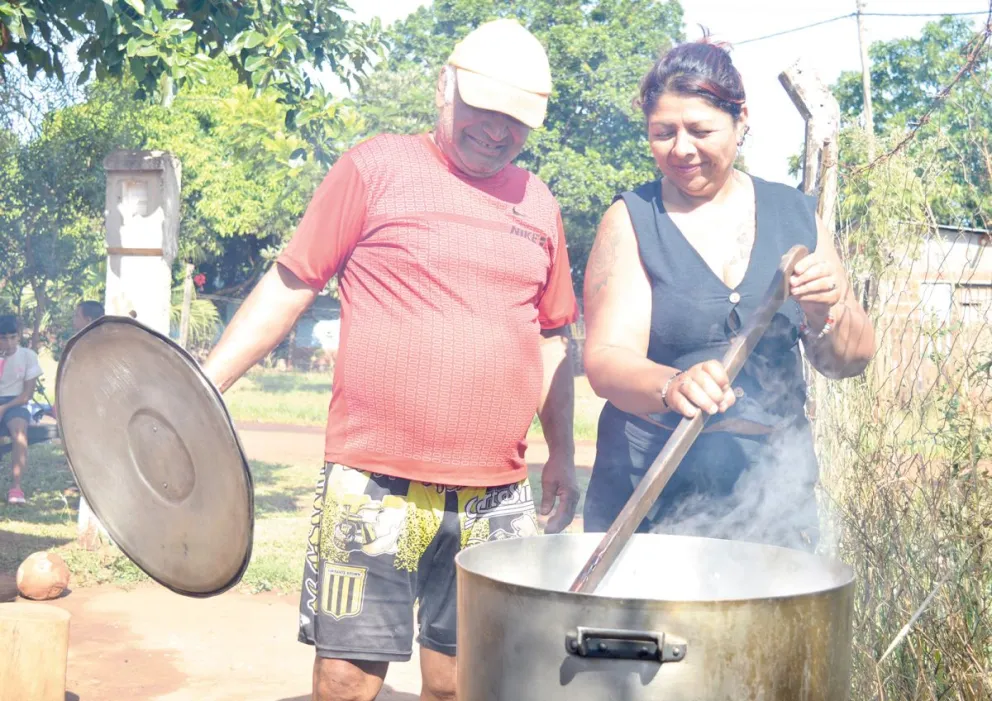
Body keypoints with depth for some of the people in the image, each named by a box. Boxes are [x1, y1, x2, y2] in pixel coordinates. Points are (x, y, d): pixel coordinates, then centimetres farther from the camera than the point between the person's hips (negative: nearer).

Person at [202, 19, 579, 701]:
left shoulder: (537, 203, 14)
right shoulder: (378, 166, 1)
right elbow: (289, 285, 1)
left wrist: (563, 456, 20)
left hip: (497, 499, 4)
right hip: (374, 489, -3)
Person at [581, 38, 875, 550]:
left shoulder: (795, 215, 6)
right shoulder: (631, 221, -3)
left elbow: (850, 360, 6)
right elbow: (606, 361, -14)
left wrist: (827, 311, -16)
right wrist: (672, 386, -35)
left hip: (772, 492, 3)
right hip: (650, 499, -2)